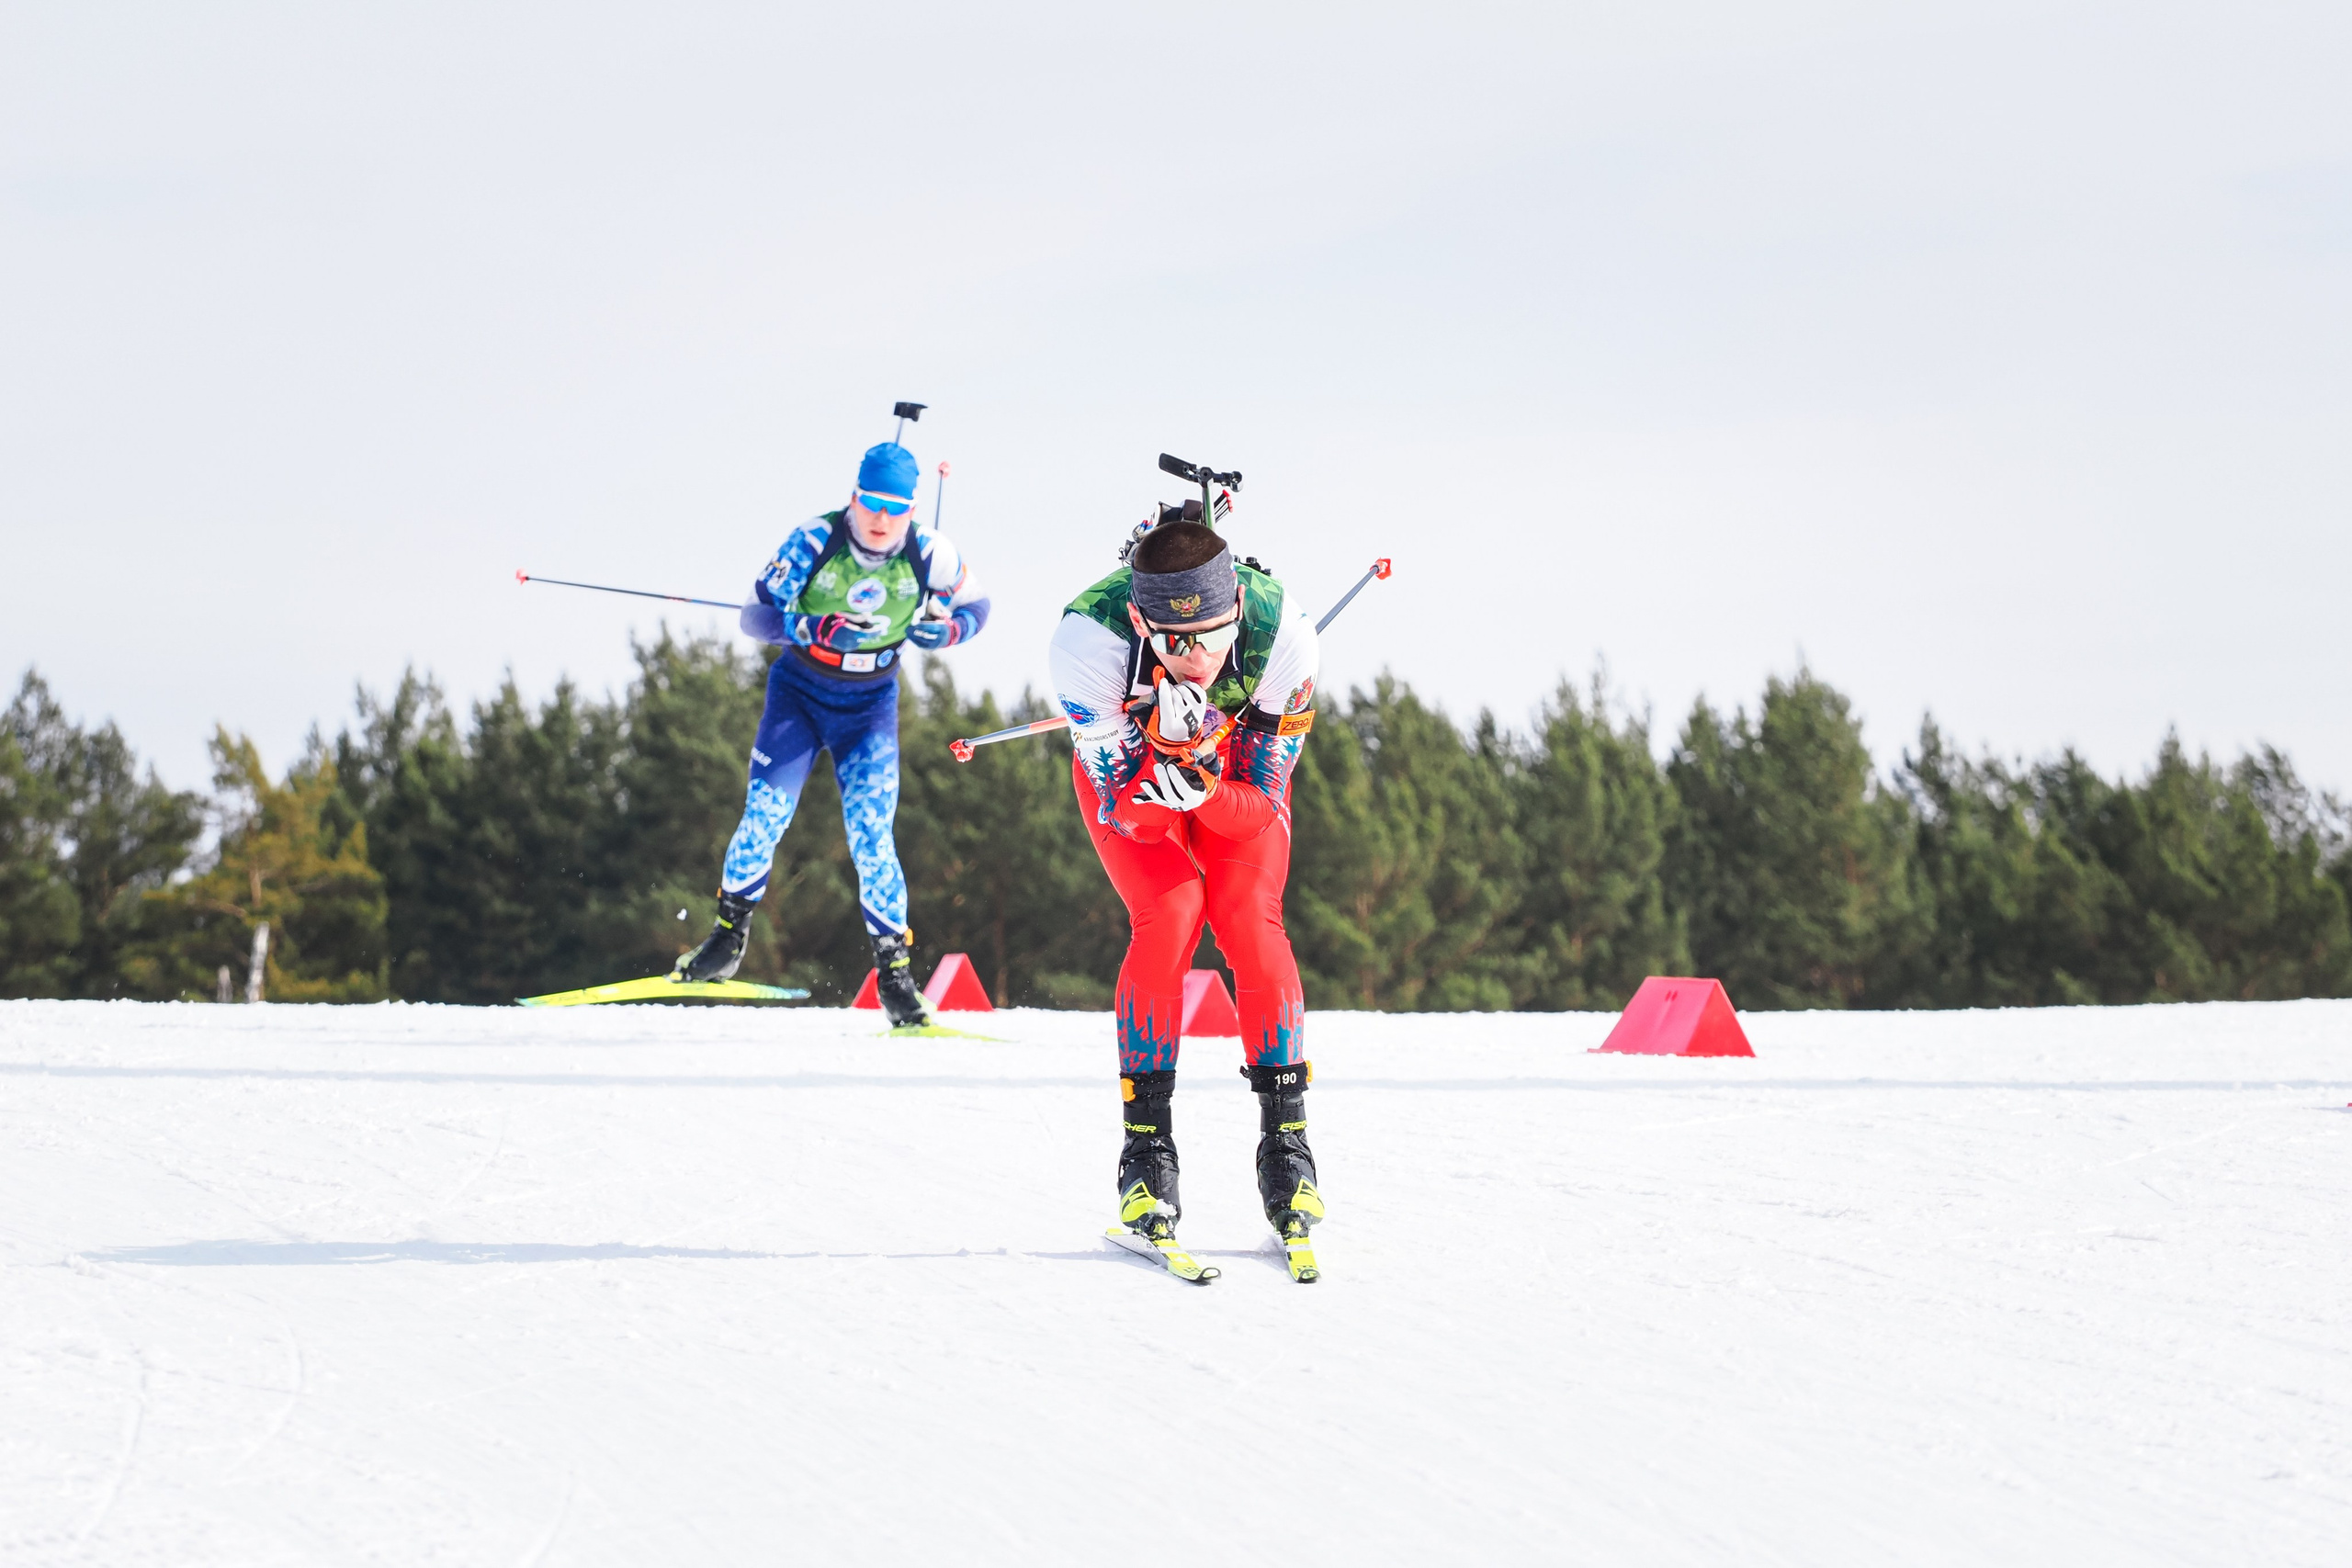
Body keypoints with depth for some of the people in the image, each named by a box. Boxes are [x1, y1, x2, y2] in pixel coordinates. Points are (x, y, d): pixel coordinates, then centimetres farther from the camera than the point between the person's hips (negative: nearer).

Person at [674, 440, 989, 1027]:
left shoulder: (931, 555, -15)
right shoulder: (814, 541, -19)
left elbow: (976, 606, 4)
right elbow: (756, 616, -18)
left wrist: (943, 630, -19)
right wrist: (816, 628, -36)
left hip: (870, 704, 0)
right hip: (800, 689, 0)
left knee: (871, 836, -9)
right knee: (767, 811, -12)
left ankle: (895, 969, 0)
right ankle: (730, 931, 7)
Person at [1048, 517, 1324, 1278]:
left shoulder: (1282, 633, -34)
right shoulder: (1089, 636, -38)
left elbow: (1260, 806, -26)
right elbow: (1128, 811, -30)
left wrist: (1198, 790, -45)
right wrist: (1166, 743, -50)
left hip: (1237, 768, 1)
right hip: (1126, 761, -1)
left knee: (1251, 921, -17)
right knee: (1167, 920, -21)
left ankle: (1286, 1139, -7)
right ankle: (1147, 1147, -12)